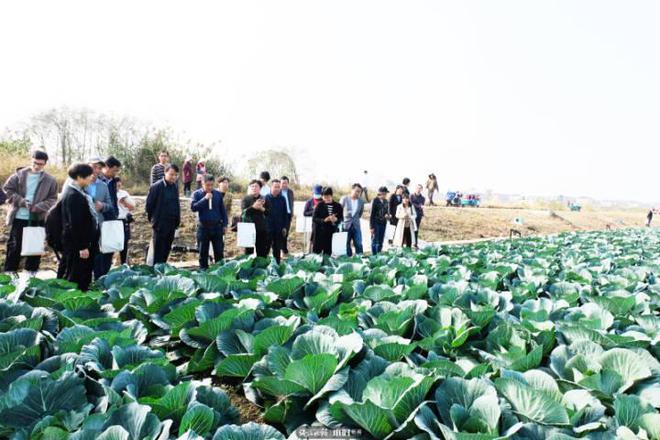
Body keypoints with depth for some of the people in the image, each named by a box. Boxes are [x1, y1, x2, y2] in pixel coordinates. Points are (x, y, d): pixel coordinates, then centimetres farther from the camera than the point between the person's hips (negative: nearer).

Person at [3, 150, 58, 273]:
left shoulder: (50, 180, -2)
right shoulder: (19, 174, 0)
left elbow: (52, 199, -3)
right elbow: (7, 189, 1)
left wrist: (37, 207, -17)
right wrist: (22, 201, -13)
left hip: (38, 219, 0)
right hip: (19, 217, 0)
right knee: (14, 246, 8)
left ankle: (31, 273, 22)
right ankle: (9, 273, 20)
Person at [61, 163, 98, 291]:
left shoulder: (78, 192, 11)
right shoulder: (73, 195, -19)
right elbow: (75, 224, -22)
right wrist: (82, 247, -21)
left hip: (84, 242, 10)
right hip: (76, 245, -10)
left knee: (84, 276, 17)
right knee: (75, 278, 0)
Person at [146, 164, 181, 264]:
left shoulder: (175, 187, 7)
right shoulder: (156, 187, -11)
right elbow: (149, 205, -6)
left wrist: (177, 220, 10)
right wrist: (153, 219, 0)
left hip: (172, 224, 5)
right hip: (160, 224, -5)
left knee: (167, 250, 12)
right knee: (159, 251, 2)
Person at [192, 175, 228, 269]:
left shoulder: (218, 194, 4)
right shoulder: (197, 194, 0)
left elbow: (222, 210, 9)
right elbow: (193, 207, -14)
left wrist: (224, 224, 5)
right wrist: (205, 199, -19)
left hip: (217, 226, 1)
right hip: (203, 227, -1)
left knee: (219, 252, 5)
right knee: (203, 252, 8)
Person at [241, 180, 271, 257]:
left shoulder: (264, 199, 9)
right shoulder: (246, 199, 1)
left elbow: (269, 212, 4)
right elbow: (243, 212, -11)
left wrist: (262, 209, -14)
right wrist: (253, 207, -24)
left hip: (262, 229, 2)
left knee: (262, 253, 5)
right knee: (249, 251, 3)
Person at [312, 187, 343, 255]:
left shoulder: (338, 206, 5)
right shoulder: (319, 205, -1)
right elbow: (314, 219, -4)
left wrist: (336, 219, -15)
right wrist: (324, 220, -18)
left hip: (331, 234, 2)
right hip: (320, 233, -2)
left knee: (328, 253, 4)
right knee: (316, 252, 2)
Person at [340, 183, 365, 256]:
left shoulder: (361, 201, 2)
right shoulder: (344, 199, -5)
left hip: (356, 226, 2)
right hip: (346, 225, -2)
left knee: (358, 244, -2)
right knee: (346, 244, 6)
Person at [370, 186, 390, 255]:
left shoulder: (386, 202, 8)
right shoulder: (375, 201, -8)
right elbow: (372, 214, -8)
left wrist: (387, 215, -7)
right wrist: (371, 226, -11)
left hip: (383, 223, 5)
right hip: (376, 224, -5)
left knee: (380, 242, 9)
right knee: (375, 241, -2)